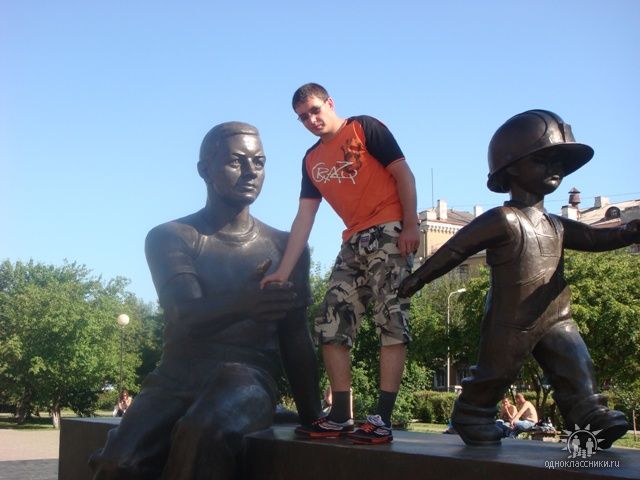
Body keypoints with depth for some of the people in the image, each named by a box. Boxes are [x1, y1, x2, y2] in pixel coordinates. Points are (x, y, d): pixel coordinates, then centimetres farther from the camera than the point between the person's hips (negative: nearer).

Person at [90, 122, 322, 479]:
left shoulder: (286, 247, 13)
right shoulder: (170, 238, 4)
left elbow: (296, 341, 14)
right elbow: (187, 317, -13)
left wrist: (312, 418, 6)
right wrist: (243, 304, -35)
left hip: (249, 377, 0)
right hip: (175, 379, 0)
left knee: (204, 433, -36)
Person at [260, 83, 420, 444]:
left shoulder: (365, 128, 0)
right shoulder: (312, 160, 17)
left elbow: (404, 174, -5)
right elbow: (304, 218, 12)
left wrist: (411, 225, -17)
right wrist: (284, 271, 4)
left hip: (389, 232, -7)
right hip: (353, 243, 7)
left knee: (390, 319, -14)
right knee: (332, 324, 2)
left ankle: (383, 420, -18)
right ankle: (341, 417, 6)